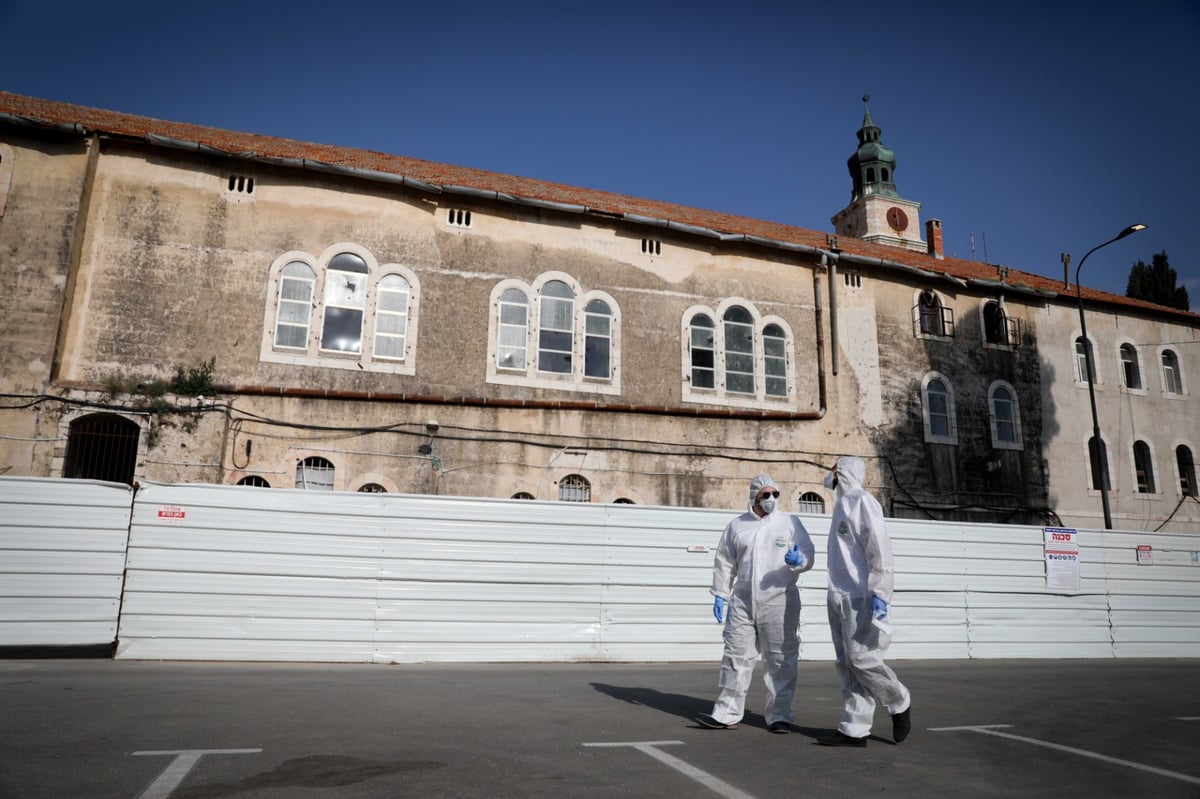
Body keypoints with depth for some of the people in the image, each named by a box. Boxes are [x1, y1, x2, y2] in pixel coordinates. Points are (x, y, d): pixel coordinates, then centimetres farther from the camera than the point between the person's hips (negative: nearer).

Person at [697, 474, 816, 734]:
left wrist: (798, 560, -22)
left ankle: (779, 716, 15)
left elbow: (808, 555, 1)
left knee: (780, 660, 3)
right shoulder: (736, 526, 10)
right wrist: (720, 595, 9)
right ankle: (726, 714, 11)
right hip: (743, 602, 2)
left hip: (779, 601, -2)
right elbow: (724, 563, 14)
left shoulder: (790, 523, 4)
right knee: (736, 657, 4)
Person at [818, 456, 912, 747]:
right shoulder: (842, 504, 19)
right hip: (838, 597, 9)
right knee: (847, 665, 6)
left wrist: (880, 592, -22)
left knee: (861, 659, -8)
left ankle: (900, 703, 16)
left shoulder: (862, 501, -7)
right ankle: (854, 730, 9)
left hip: (859, 597, -9)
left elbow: (880, 547, -16)